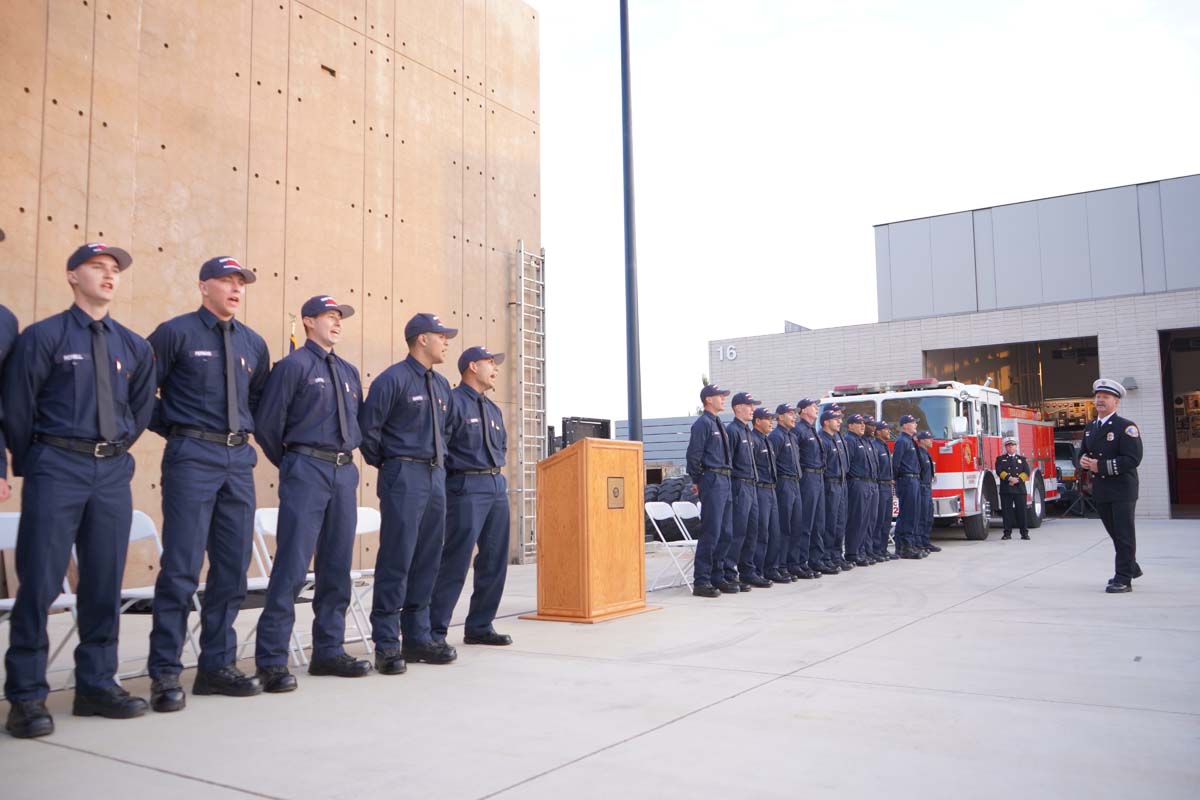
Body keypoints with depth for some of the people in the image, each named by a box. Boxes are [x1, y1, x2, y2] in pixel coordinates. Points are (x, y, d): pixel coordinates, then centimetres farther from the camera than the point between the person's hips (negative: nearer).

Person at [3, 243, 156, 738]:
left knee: (105, 582, 7)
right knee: (40, 581, -3)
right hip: (57, 468, -4)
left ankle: (97, 684, 18)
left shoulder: (133, 347, 10)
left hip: (113, 472, 4)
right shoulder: (43, 336, -3)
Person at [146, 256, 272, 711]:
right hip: (192, 456, -6)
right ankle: (165, 673, 3)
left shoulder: (253, 343, 14)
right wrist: (170, 427, -1)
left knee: (232, 567, 8)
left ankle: (218, 665, 19)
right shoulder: (176, 332, -2)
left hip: (239, 459, 6)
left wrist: (246, 430, 14)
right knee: (182, 566, -7)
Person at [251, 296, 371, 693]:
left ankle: (329, 651, 19)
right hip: (306, 470, -6)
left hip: (345, 472, 7)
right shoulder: (293, 366, -3)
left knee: (337, 566, 10)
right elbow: (266, 424, -5)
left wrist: (346, 457, 14)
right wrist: (288, 463, 4)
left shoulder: (349, 372, 16)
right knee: (292, 565, -9)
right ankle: (271, 660, -3)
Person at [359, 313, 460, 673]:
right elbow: (368, 427, -9)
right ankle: (386, 645, -1)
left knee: (427, 561, 9)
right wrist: (385, 464, -1)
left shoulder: (441, 385, 16)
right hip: (404, 477, -8)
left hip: (436, 477, 8)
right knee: (396, 560, -8)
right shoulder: (393, 379, -8)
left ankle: (418, 637, 18)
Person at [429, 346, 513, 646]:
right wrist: (459, 473, -12)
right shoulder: (453, 401, -6)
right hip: (467, 486, -8)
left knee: (495, 561, 9)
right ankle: (434, 630, -2)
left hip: (498, 485, 9)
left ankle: (479, 626, 19)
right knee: (456, 561, -10)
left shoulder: (494, 410, 19)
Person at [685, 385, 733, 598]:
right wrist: (697, 481, -6)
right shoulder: (702, 423, -9)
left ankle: (718, 577, 19)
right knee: (710, 533, -9)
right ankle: (701, 582, -5)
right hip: (712, 481, -9)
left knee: (726, 532, 11)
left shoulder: (719, 424, 19)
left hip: (725, 482, 9)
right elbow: (694, 455, -13)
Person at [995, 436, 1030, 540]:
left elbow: (1026, 472, 3)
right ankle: (1007, 532, 4)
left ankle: (1024, 532, 7)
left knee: (1021, 511, 1)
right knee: (1007, 511, -1)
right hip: (1005, 489, -1)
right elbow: (999, 471, -4)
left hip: (1020, 489, 1)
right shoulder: (1000, 459, 11)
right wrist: (1009, 478, -19)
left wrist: (1017, 480, -13)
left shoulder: (1022, 459, 15)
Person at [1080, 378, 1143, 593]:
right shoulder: (1090, 428, 13)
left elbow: (1133, 459, -18)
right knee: (1114, 533, 16)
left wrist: (1100, 466, -21)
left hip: (1122, 489, -7)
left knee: (1124, 535, -4)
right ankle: (1131, 567, 33)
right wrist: (1084, 461, -1)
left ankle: (1124, 579, 0)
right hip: (1100, 491, 7)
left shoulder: (1126, 427, -10)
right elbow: (1084, 452, 24)